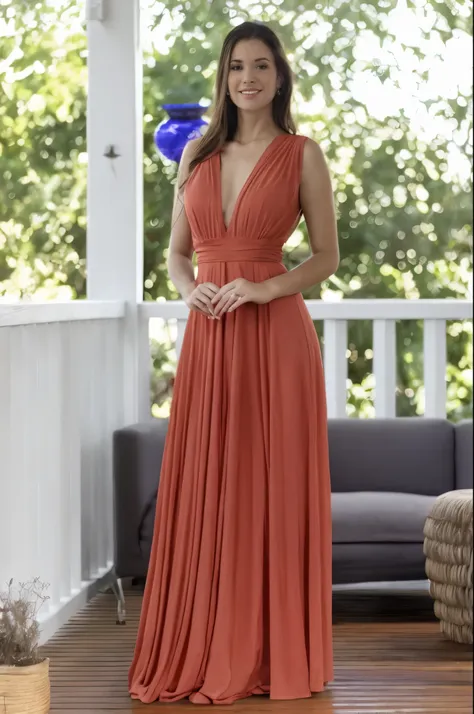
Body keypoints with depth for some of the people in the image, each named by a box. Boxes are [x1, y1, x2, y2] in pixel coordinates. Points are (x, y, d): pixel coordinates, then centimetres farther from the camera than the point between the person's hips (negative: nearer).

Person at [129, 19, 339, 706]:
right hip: (208, 338, 4)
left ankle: (273, 652, 10)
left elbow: (327, 256, 2)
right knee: (205, 490, 4)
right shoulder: (198, 153, 12)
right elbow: (177, 250, 16)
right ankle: (205, 649, 14)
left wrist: (265, 288, -13)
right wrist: (190, 289, -5)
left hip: (276, 337, -4)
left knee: (274, 488, 0)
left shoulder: (302, 154, 1)